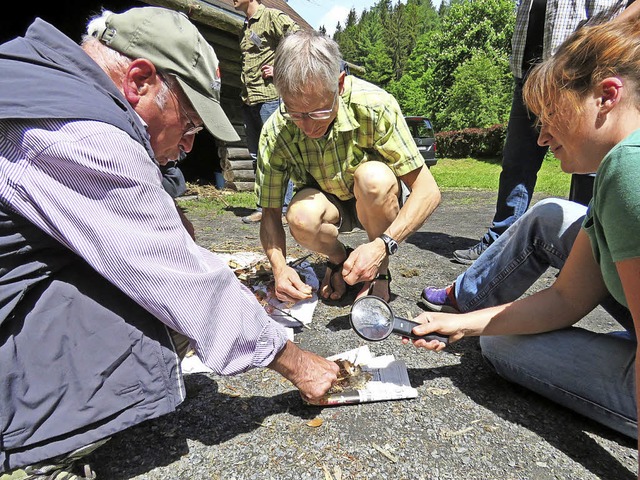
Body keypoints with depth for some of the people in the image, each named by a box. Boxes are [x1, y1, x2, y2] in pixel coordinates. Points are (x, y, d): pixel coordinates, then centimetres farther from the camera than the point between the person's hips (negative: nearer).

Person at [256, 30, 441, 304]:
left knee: (374, 177, -35)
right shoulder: (275, 132, -23)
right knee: (301, 216, -34)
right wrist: (280, 268, -31)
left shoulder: (374, 106, -29)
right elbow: (270, 213, -13)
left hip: (376, 203, 0)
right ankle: (338, 258, 2)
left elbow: (428, 191, -26)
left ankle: (380, 272, -9)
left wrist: (383, 246, -40)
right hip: (326, 203, 1)